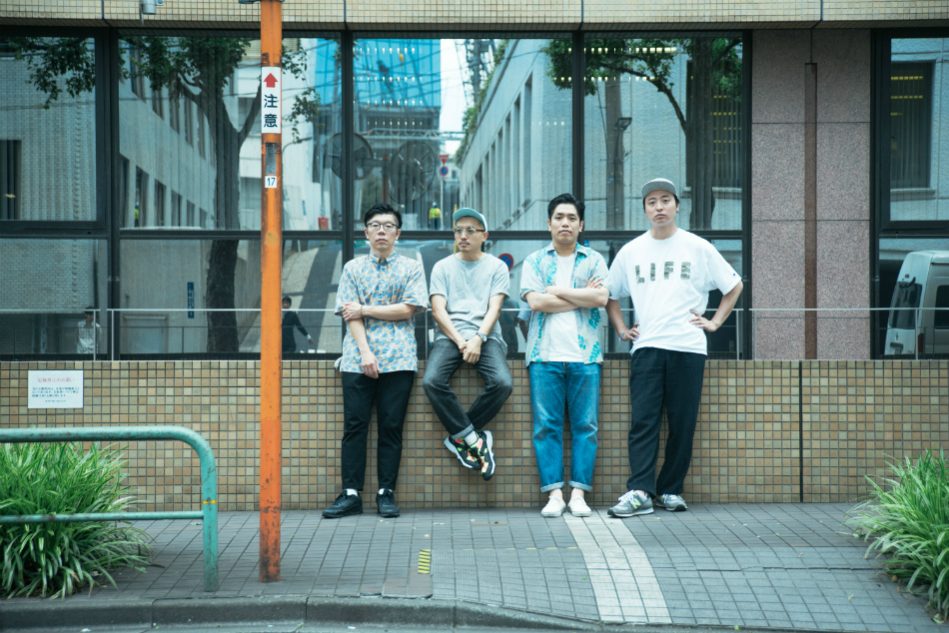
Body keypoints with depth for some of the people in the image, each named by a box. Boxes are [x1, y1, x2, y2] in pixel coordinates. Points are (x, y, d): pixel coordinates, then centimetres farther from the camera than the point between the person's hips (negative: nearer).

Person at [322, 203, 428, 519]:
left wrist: (364, 309, -3)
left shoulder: (411, 267, 9)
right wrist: (365, 352, -10)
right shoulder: (353, 268, 12)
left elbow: (409, 309, -3)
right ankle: (350, 494, 1)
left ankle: (386, 493, 6)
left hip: (398, 359, -1)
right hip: (357, 359, 1)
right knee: (354, 425, -2)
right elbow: (350, 315, 3)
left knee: (391, 427, 0)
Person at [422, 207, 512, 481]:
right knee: (432, 381, -29)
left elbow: (494, 308, 0)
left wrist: (478, 338, -16)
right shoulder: (443, 267, 14)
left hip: (485, 336, -1)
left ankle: (459, 436, -12)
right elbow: (438, 309, 3)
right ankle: (474, 439, -17)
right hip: (449, 335, 1)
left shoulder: (496, 266, 11)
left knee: (502, 383, -30)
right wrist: (459, 341, -11)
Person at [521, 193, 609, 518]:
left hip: (585, 354, 0)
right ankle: (554, 493, 1)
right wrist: (583, 296, -1)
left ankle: (578, 493, 3)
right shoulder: (535, 260, 11)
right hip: (545, 354, 0)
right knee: (546, 425, -2)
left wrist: (559, 291, -3)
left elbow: (601, 298, -4)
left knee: (585, 425, -1)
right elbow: (535, 301, -4)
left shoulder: (594, 259, 12)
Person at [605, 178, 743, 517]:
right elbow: (611, 295, 22)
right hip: (646, 348, 1)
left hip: (688, 347, -1)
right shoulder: (631, 251, 11)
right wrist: (621, 328, 10)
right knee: (643, 422, -8)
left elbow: (734, 286, 14)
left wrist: (715, 321, 6)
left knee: (682, 424, 1)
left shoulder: (698, 248, 6)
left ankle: (671, 490, 10)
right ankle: (640, 492, -12)